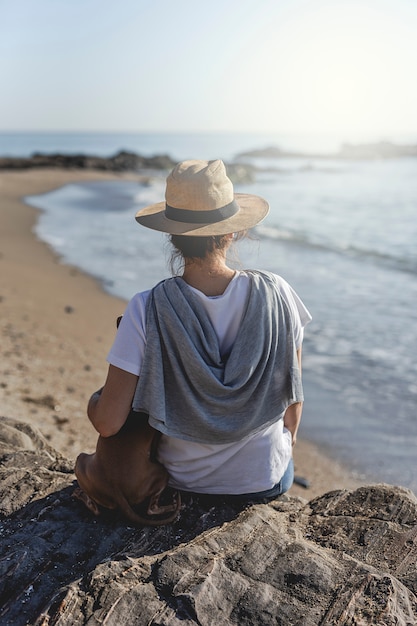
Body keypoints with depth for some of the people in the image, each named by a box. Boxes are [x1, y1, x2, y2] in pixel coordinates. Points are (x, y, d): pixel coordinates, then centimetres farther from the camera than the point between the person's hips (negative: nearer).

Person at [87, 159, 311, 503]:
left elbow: (108, 423, -21)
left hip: (184, 482, 0)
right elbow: (293, 394, -8)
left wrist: (94, 400, 4)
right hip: (267, 481, 0)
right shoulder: (273, 293, -19)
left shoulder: (147, 310, -24)